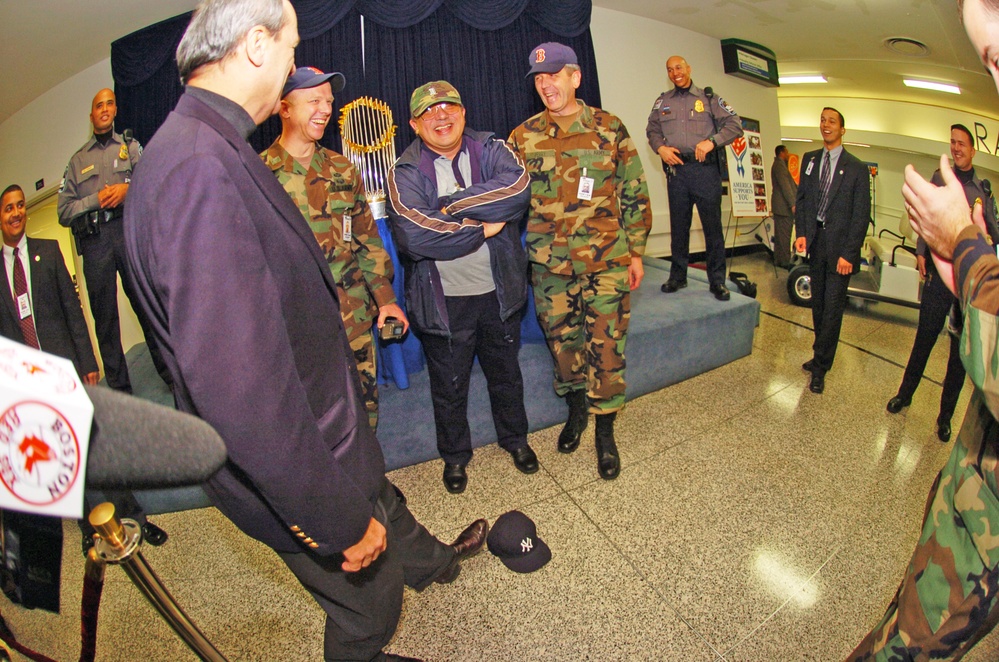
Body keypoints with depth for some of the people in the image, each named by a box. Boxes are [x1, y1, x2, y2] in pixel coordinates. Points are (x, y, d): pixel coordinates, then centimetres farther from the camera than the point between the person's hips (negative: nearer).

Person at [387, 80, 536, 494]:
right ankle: (454, 455, 40)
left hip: (499, 291, 2)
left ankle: (515, 438, 47)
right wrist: (483, 229, -20)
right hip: (443, 300, -2)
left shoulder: (491, 149, -2)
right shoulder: (405, 173, -9)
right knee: (449, 384, 15)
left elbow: (518, 188, -23)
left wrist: (452, 205, -23)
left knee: (506, 372, 21)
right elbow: (413, 236, -26)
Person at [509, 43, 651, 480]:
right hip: (549, 263, 2)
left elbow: (634, 194, 5)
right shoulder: (524, 137, 4)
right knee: (561, 339, 13)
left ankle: (605, 431, 19)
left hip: (606, 261, -2)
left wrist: (636, 252, 4)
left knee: (606, 347, 1)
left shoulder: (610, 129, 1)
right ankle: (576, 407, 38)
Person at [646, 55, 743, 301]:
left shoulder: (708, 98, 7)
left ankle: (717, 280, 5)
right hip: (676, 169, 2)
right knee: (678, 225, 7)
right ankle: (677, 276, 18)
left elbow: (735, 125, 5)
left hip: (705, 169, -2)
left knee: (712, 225, -2)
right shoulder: (662, 102, 15)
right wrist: (660, 147, -3)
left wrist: (712, 141, -11)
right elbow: (652, 130, 18)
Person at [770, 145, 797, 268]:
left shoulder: (779, 164, 20)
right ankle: (785, 261, -4)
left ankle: (778, 260, 18)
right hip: (784, 206, -11)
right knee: (784, 236, -7)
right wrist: (792, 204, -23)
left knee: (780, 235, 13)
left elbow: (789, 184, 26)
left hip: (780, 206, 11)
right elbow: (785, 185, -20)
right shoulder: (780, 165, -13)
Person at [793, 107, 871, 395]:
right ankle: (820, 355, 28)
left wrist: (848, 253, -13)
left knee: (832, 309, -1)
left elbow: (861, 214, -6)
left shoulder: (857, 168, -3)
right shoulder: (809, 160, 10)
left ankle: (820, 369, 8)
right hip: (815, 241, 4)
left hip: (840, 245, -4)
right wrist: (801, 232, -4)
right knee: (818, 304, 13)